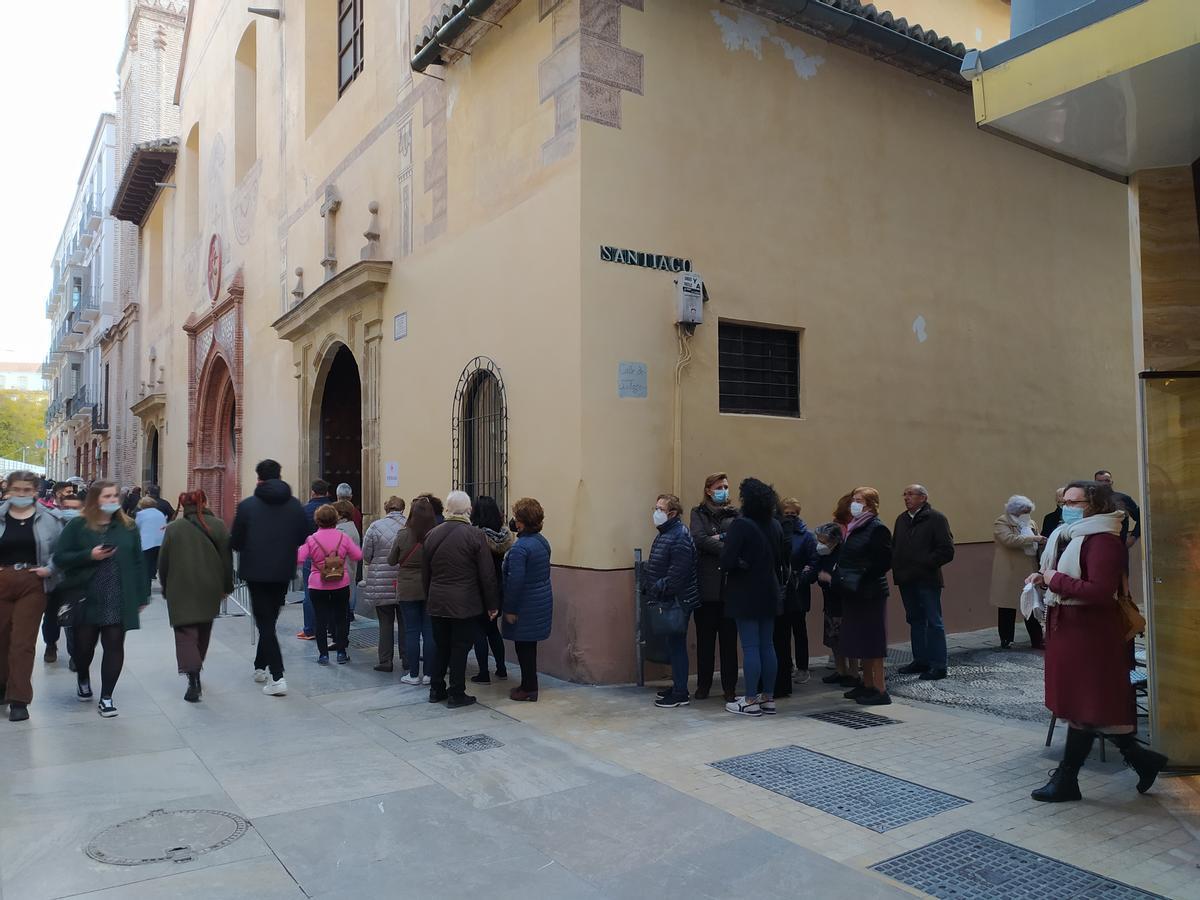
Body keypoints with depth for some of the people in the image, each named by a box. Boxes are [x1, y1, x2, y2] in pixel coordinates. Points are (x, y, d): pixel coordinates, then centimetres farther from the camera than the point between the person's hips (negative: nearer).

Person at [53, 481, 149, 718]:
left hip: (119, 599, 1)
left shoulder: (128, 526, 5)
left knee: (114, 645, -1)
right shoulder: (77, 526, -2)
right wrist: (89, 555, -20)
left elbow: (138, 562, 6)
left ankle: (106, 697, 8)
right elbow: (59, 558, -5)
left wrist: (142, 596, 4)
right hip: (86, 598, -1)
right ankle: (83, 680, 43)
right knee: (84, 644, 13)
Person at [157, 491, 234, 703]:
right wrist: (227, 587, 10)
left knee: (185, 632, -1)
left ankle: (193, 677, -18)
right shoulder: (218, 526, -2)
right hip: (210, 590, 2)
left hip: (181, 591, -2)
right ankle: (195, 674, 30)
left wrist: (166, 589, 14)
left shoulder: (173, 528, -4)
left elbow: (163, 563, 1)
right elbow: (227, 559, 0)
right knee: (203, 632, 19)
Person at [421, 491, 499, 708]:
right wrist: (492, 604, 0)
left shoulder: (432, 535, 2)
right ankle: (456, 695, 11)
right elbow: (487, 574, -10)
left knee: (441, 647, 17)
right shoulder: (475, 535, -13)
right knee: (460, 648, 4)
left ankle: (436, 690, 25)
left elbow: (425, 573, 10)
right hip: (466, 605, -5)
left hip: (437, 603, 5)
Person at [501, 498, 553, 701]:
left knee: (524, 646, 3)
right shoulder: (543, 542, 6)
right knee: (529, 645, 17)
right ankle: (529, 685, 25)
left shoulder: (520, 547, -21)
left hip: (525, 606, -8)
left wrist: (510, 609, -14)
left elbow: (515, 581, -22)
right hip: (542, 602, 8)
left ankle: (529, 689, 12)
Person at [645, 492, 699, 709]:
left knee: (676, 644, -3)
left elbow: (677, 572, -24)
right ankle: (678, 686, 27)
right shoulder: (665, 533, 14)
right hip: (665, 601, 9)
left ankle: (681, 694, 5)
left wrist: (660, 590, -20)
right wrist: (649, 587, 12)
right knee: (673, 644, 16)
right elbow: (653, 567, 20)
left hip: (677, 601, -9)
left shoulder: (680, 536, -17)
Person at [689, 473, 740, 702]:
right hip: (707, 585, 0)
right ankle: (703, 685, 17)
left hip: (731, 584, 0)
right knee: (705, 637, 6)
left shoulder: (735, 513, 10)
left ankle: (729, 687, 12)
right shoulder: (698, 513, 7)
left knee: (729, 638, 3)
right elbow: (699, 538, -10)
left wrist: (719, 538, -17)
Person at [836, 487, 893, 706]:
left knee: (872, 641, -3)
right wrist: (839, 575, 4)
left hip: (870, 593, -8)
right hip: (853, 593, 8)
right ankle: (867, 685, 24)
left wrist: (860, 578, -20)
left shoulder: (877, 529, -13)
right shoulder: (854, 528, 12)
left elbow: (884, 562, -17)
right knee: (860, 639, 14)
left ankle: (880, 690, 4)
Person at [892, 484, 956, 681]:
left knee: (934, 622, -1)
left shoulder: (936, 519, -8)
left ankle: (938, 666, 5)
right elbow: (894, 547, 17)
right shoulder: (901, 519, 13)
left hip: (927, 580, -7)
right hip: (906, 580, 7)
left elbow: (947, 551, -13)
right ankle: (921, 661, 23)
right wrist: (896, 566, 1)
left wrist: (925, 563, -17)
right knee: (915, 621, 14)